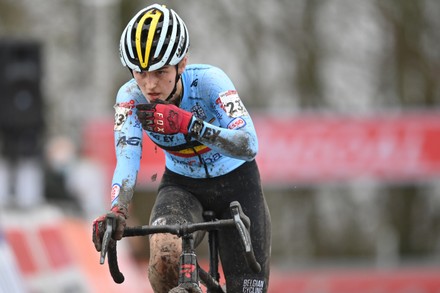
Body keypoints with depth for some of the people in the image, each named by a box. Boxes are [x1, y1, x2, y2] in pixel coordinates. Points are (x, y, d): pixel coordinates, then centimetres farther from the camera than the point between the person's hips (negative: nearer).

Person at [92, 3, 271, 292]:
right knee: (164, 251, -33)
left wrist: (188, 124, -56)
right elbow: (127, 160, -33)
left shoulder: (208, 80, -28)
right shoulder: (131, 97, -21)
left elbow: (249, 145, -41)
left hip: (235, 184, -1)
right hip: (181, 186, 1)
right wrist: (117, 210, -53)